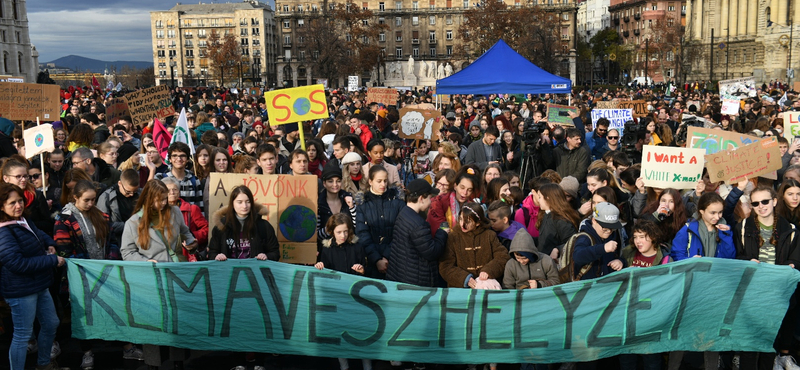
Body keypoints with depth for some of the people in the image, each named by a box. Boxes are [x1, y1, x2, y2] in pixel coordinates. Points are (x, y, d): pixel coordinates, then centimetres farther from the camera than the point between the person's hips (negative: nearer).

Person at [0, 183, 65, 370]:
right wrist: (53, 261, -23)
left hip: (39, 285, 10)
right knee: (22, 335, 0)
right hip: (20, 291, -10)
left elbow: (39, 234, 27)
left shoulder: (23, 221, 7)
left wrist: (50, 245, 4)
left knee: (51, 324, 21)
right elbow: (18, 263, -28)